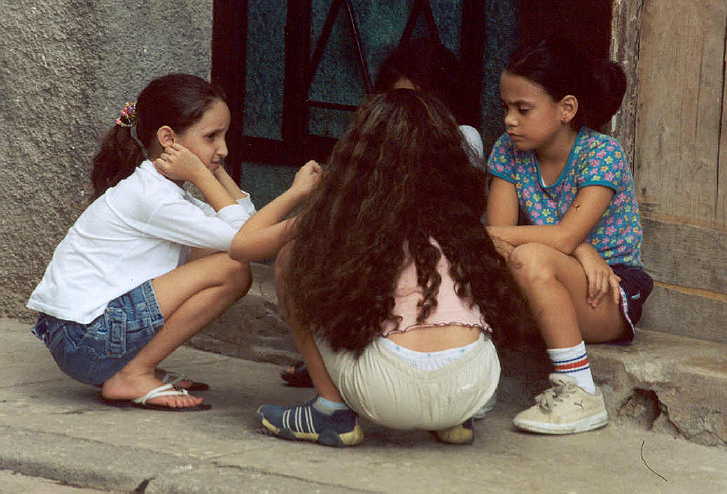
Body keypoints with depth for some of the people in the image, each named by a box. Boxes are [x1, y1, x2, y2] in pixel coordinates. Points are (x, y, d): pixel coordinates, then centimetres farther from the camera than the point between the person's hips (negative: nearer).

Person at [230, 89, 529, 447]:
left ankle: (332, 410, 10)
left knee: (292, 259, 14)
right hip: (475, 387, 4)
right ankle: (455, 420, 19)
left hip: (393, 396, -4)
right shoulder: (455, 210, 15)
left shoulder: (344, 213, 7)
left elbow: (241, 245, 18)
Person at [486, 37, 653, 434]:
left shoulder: (601, 154, -16)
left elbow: (564, 237, -26)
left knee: (530, 259, -34)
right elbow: (500, 230, -10)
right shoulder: (509, 150, 1)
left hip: (610, 299, -5)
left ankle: (581, 394, -26)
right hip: (554, 298, 5)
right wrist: (578, 249, -24)